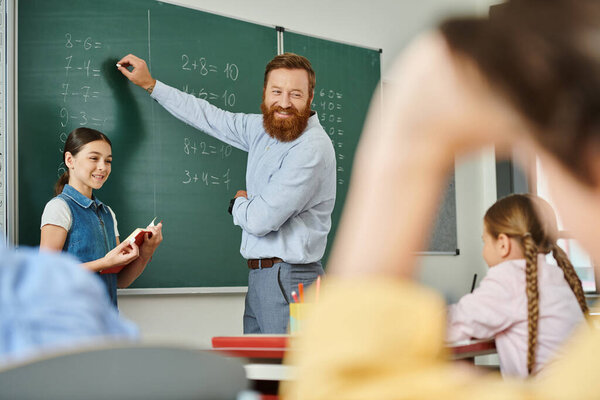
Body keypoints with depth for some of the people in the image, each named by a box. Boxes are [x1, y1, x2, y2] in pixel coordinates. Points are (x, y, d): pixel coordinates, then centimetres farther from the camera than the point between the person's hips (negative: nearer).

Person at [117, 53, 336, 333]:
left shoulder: (312, 147, -18)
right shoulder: (263, 129, 11)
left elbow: (261, 220, -20)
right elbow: (212, 119, 26)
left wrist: (239, 204, 4)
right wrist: (151, 84, 31)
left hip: (290, 280, -9)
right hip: (259, 278, 9)